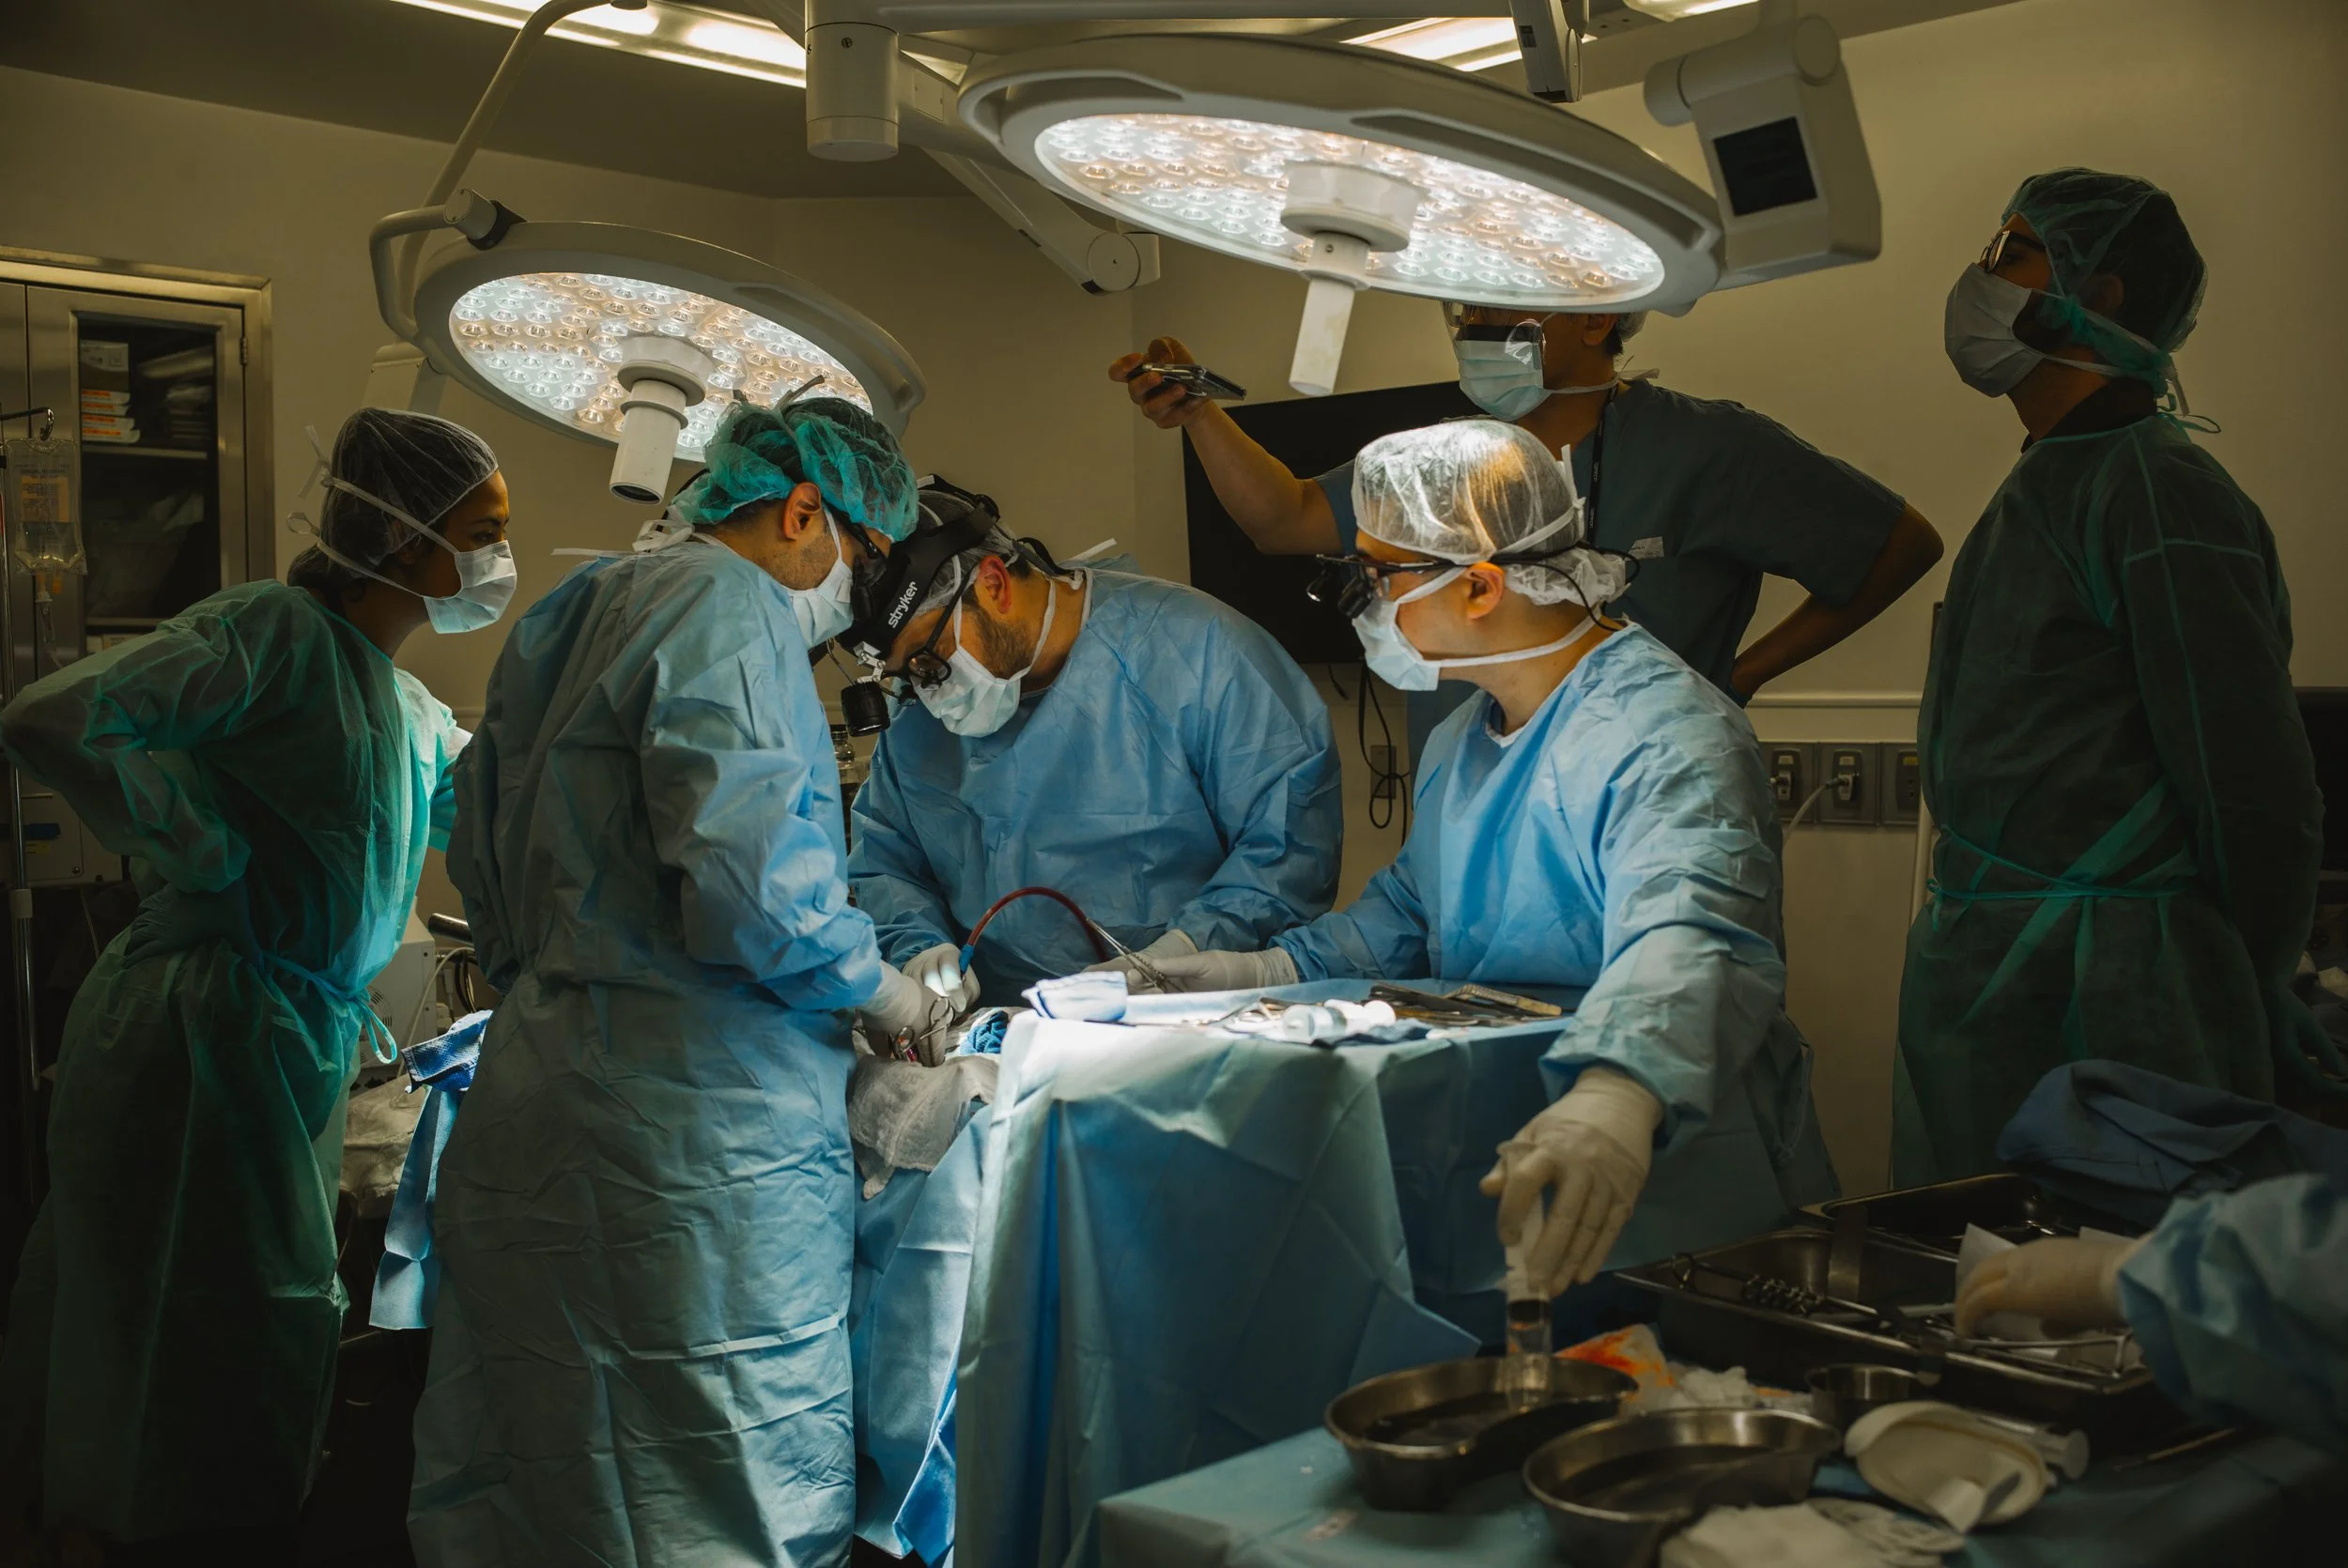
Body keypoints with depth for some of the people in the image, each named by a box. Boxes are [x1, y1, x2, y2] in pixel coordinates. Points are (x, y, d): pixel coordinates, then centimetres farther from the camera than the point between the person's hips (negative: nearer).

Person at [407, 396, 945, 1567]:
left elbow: (480, 851, 23)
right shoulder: (731, 606, -10)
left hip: (528, 1095, 10)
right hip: (697, 1117, -9)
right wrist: (881, 991, -6)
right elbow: (748, 885, -21)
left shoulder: (564, 617, 19)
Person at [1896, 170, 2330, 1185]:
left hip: (2095, 999, -9)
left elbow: (2257, 786, -15)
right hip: (1984, 970, 9)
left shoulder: (2155, 490, -13)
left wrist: (2248, 1006, -5)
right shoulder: (2045, 486, 18)